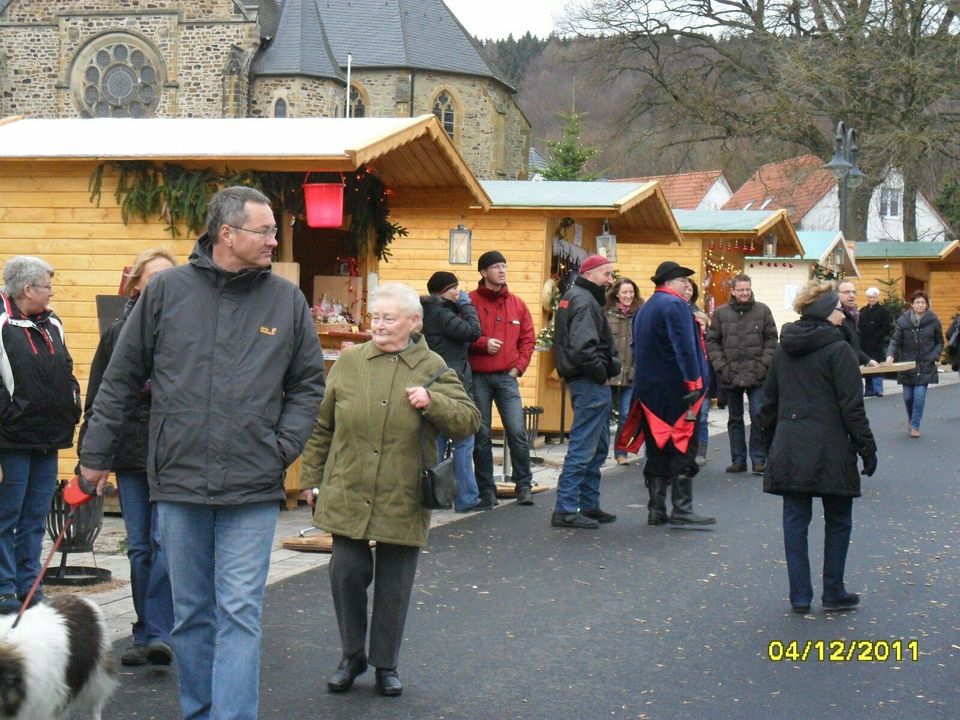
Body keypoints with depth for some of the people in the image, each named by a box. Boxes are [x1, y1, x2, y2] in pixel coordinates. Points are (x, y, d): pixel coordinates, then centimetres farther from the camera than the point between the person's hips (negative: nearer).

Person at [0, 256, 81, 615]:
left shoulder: (52, 325, 14)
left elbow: (67, 374, 26)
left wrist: (73, 409, 15)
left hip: (47, 442, 8)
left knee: (35, 519, 12)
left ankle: (29, 587, 19)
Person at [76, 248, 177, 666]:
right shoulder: (118, 333, 8)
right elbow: (98, 398, 10)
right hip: (131, 452, 3)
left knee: (165, 542, -10)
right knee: (139, 548, 8)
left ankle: (157, 634, -8)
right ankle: (147, 636, 16)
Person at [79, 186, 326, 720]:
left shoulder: (287, 299, 3)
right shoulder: (167, 290, 0)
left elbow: (308, 385, 11)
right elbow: (122, 380, 7)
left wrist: (283, 448, -3)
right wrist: (96, 454, 8)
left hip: (253, 490, -1)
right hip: (179, 480, 1)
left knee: (240, 615, -4)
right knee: (191, 614, 11)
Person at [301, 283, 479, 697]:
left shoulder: (432, 368, 1)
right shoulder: (350, 362, 4)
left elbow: (469, 422, -3)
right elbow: (322, 425, 10)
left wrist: (432, 402, -18)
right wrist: (312, 478, 10)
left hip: (403, 502, -1)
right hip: (348, 494, 1)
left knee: (394, 584, 7)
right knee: (347, 571, -1)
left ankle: (386, 664, 22)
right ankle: (352, 655, 19)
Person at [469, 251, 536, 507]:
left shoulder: (517, 304, 10)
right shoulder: (470, 302, -1)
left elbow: (528, 339, 13)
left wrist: (519, 366, 3)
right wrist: (482, 343, -15)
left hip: (507, 377, 2)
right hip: (478, 377, -2)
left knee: (517, 431, -6)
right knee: (482, 435, 2)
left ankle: (524, 486, 4)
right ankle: (486, 490, 10)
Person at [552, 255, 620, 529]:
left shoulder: (572, 297, 17)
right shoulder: (584, 301, -16)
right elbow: (582, 347, -28)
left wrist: (608, 366, 13)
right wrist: (601, 372, -15)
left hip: (589, 383, 11)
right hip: (590, 383, -11)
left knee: (598, 447, 18)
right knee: (583, 447, -8)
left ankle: (589, 505, 25)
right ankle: (565, 510, -7)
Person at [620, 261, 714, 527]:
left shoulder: (644, 309, 17)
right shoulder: (676, 305, -11)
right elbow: (685, 347, -19)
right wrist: (693, 383, -20)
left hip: (650, 391, 8)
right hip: (676, 390, -8)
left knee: (657, 449, 10)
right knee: (682, 448, -5)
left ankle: (656, 510, 11)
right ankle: (682, 510, -7)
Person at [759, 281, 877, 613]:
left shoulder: (784, 349, 9)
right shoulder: (838, 349, -10)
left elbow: (769, 401, 15)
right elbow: (851, 405, -12)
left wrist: (770, 442, 23)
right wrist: (866, 447, -6)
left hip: (788, 448, 5)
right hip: (829, 449, -5)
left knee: (795, 521, 7)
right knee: (838, 521, 9)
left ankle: (800, 595, 8)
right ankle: (834, 593, 14)